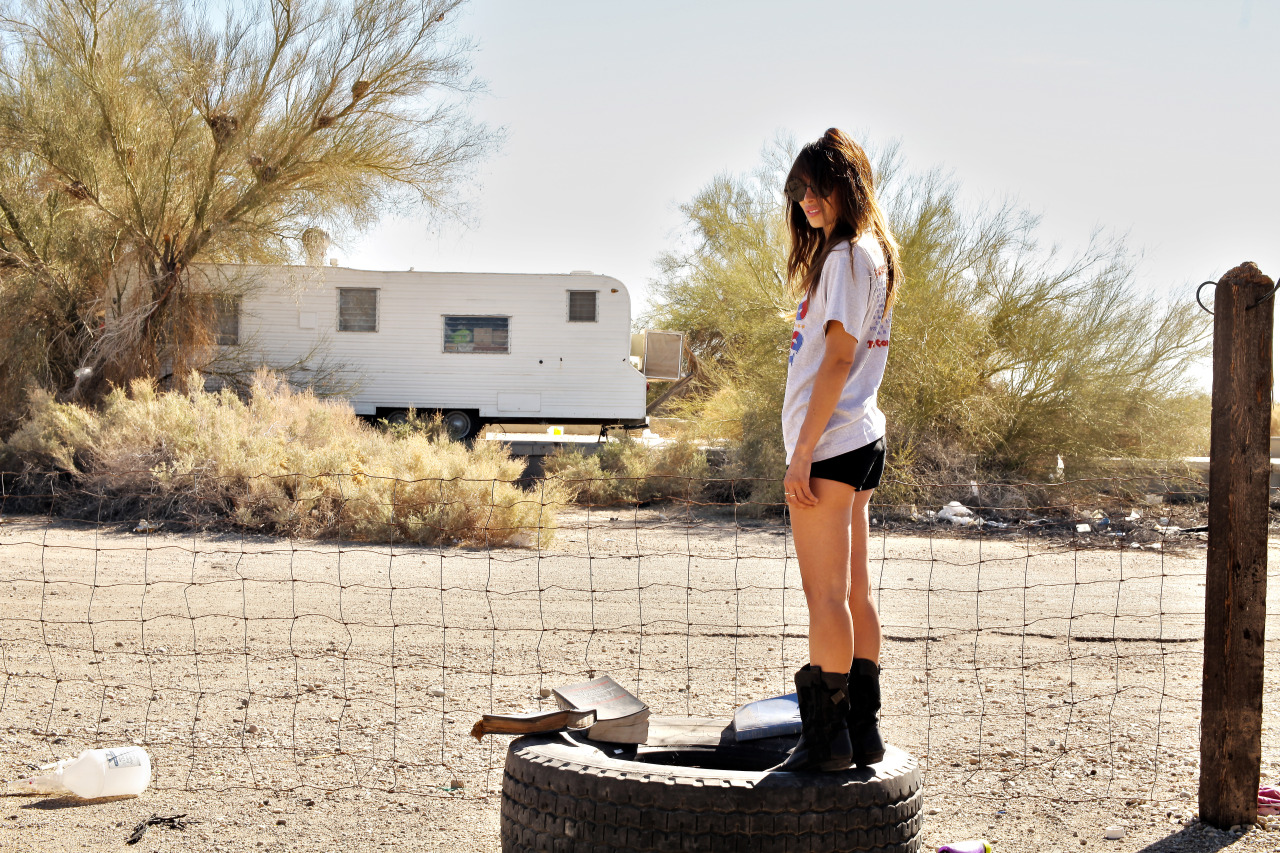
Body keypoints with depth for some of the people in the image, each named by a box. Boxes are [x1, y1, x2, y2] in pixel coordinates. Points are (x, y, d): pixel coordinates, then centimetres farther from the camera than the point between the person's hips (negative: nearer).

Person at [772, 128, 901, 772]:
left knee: (825, 594, -6)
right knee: (853, 592, 11)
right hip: (863, 437, 10)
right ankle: (862, 731, 17)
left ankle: (826, 738, -2)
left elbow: (837, 358, -17)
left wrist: (804, 449, -18)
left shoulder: (847, 256, -11)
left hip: (829, 441, -10)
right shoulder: (873, 254, 19)